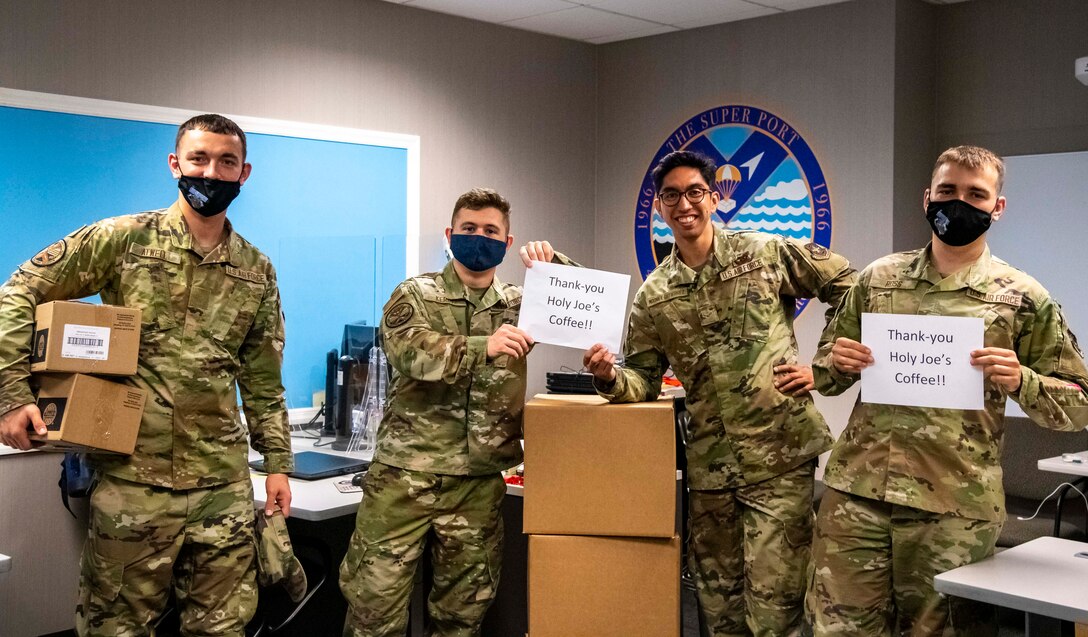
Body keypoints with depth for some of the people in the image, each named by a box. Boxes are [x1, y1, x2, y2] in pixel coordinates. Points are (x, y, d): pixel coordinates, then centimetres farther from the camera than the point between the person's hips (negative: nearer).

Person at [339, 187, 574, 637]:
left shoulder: (519, 304, 12)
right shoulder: (415, 295, 2)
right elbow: (406, 350, -17)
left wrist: (555, 264, -8)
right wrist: (483, 346, -31)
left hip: (478, 482, 3)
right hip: (405, 472, -3)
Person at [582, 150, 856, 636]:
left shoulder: (767, 254, -2)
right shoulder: (654, 296, 7)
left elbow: (851, 290, 2)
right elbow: (643, 379, 7)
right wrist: (609, 377, -14)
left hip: (781, 455, -3)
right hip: (709, 465, 4)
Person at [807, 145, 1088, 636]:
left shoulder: (1022, 297, 0)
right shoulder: (878, 277, 9)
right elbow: (824, 375, 17)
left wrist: (1019, 382, -16)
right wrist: (837, 363, -6)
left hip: (955, 506, -2)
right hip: (856, 490, 2)